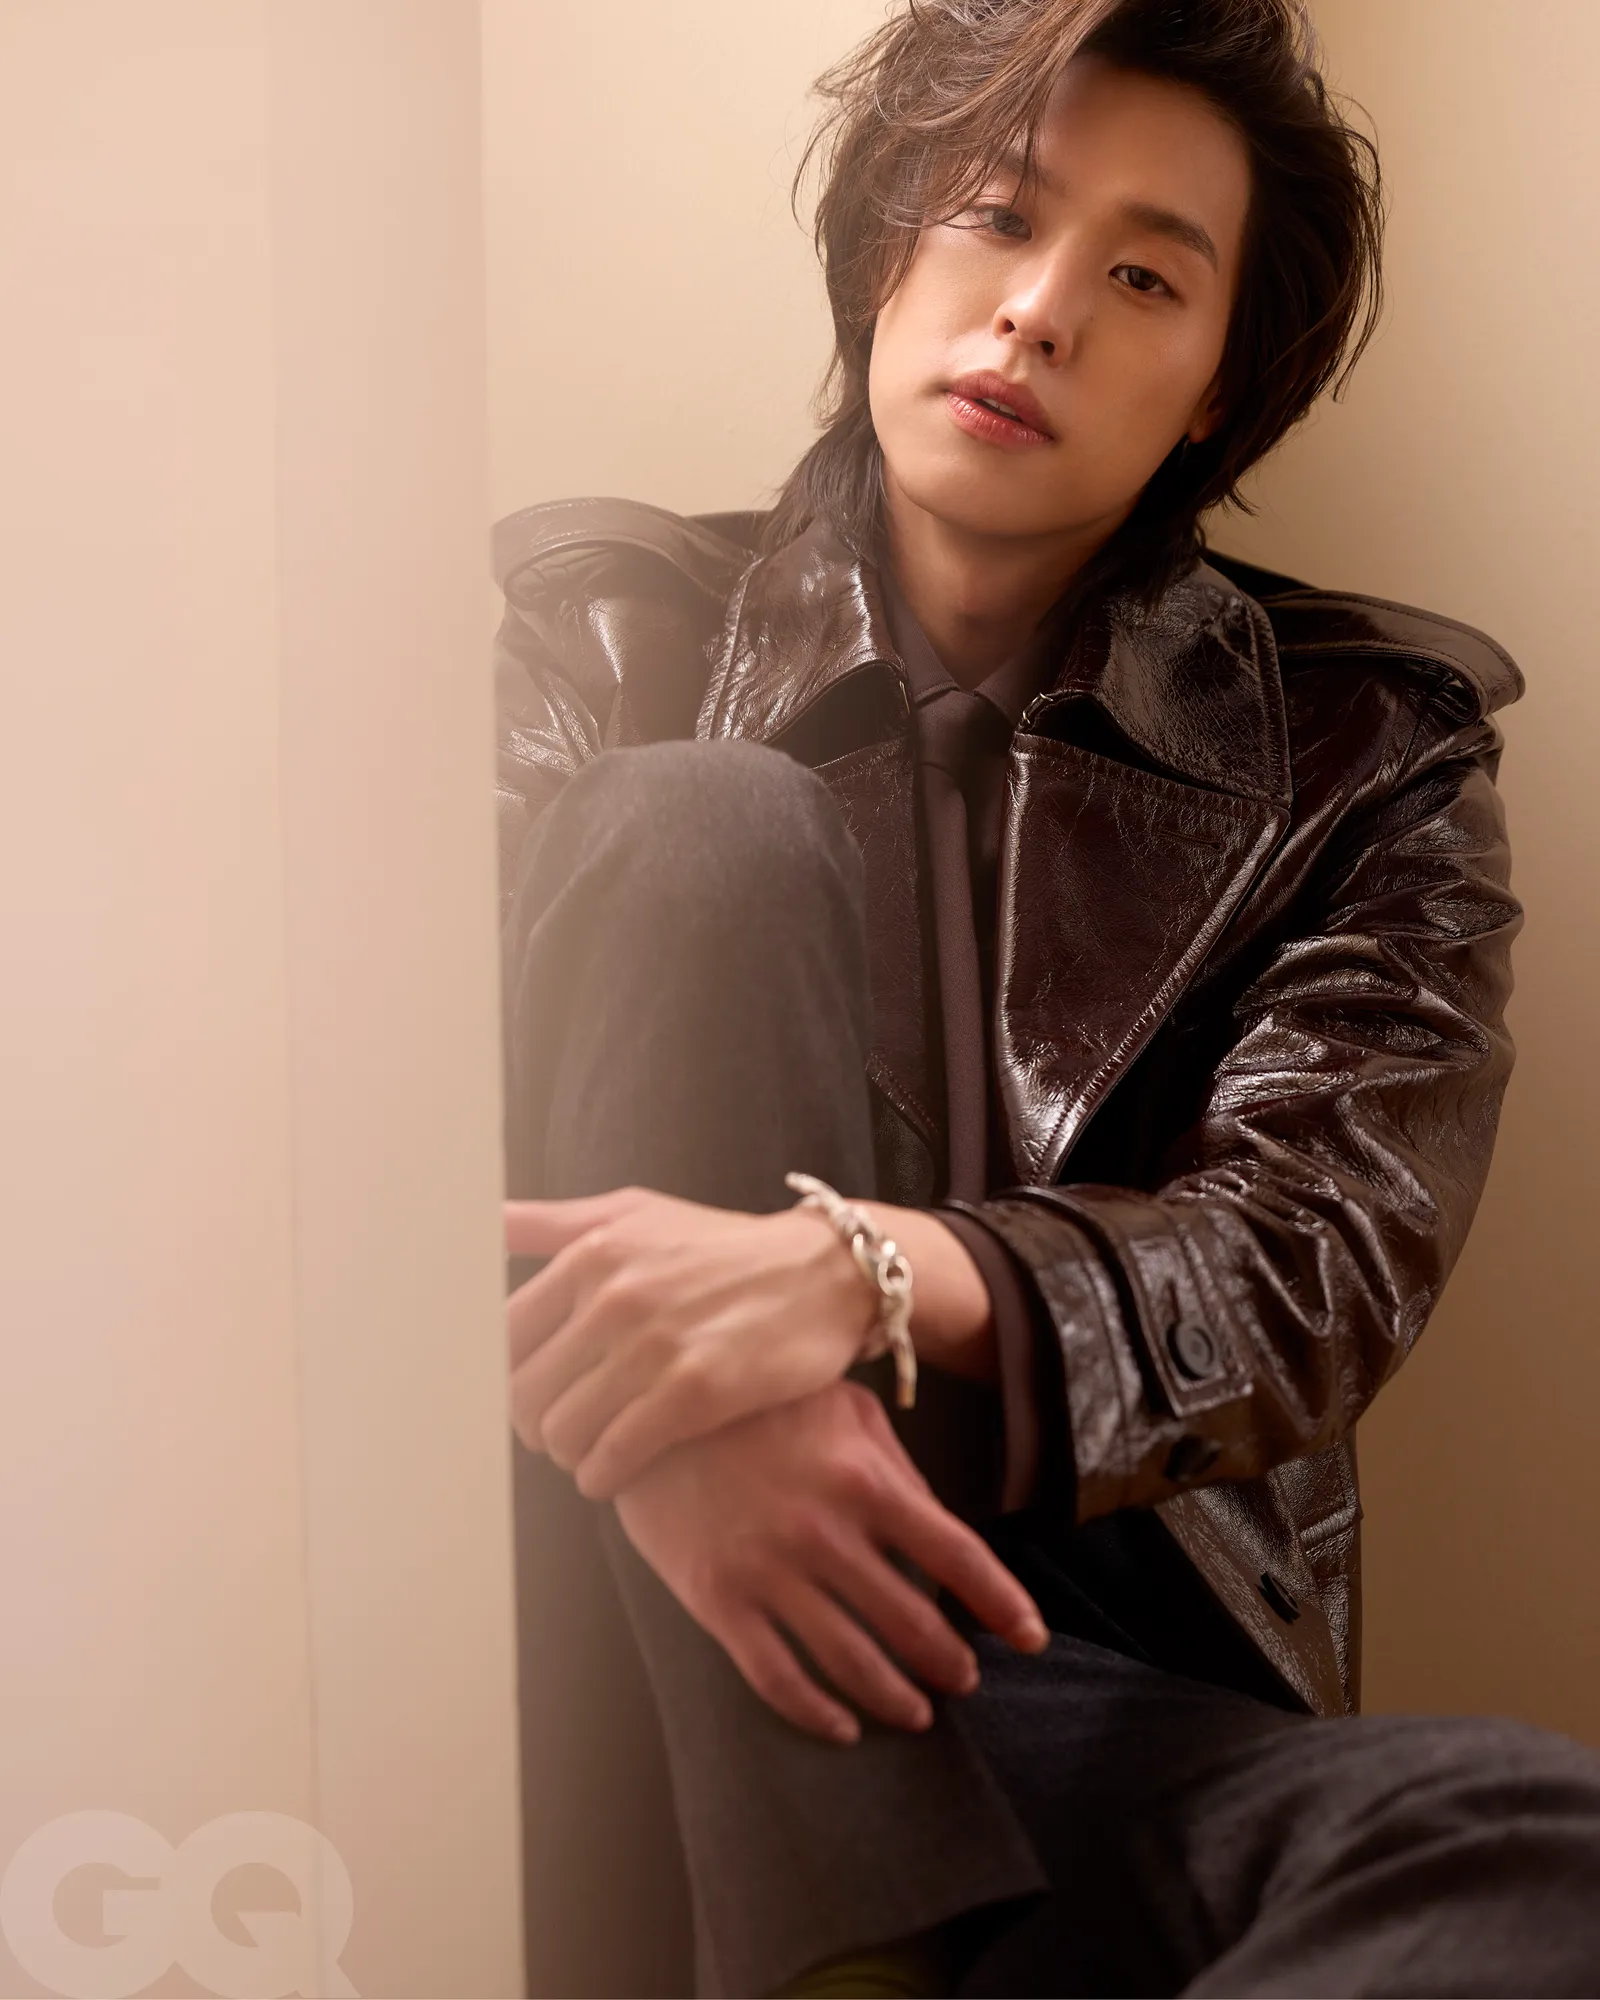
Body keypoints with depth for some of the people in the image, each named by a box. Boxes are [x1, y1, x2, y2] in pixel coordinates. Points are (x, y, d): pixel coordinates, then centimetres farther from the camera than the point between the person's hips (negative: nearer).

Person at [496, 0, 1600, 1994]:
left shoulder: (1362, 751, 9)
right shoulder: (608, 642, 10)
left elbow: (1326, 1254, -7)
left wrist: (867, 1278, -27)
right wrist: (661, 1408, -27)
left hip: (1100, 1694, -1)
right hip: (634, 1692, 2)